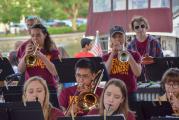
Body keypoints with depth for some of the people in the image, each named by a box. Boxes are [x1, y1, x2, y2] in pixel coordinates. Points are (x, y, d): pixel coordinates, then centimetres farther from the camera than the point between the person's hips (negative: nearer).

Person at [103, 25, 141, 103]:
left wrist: (128, 56, -12)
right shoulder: (106, 57, 12)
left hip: (130, 94, 0)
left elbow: (137, 73, -5)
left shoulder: (134, 55, 9)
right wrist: (112, 54, -8)